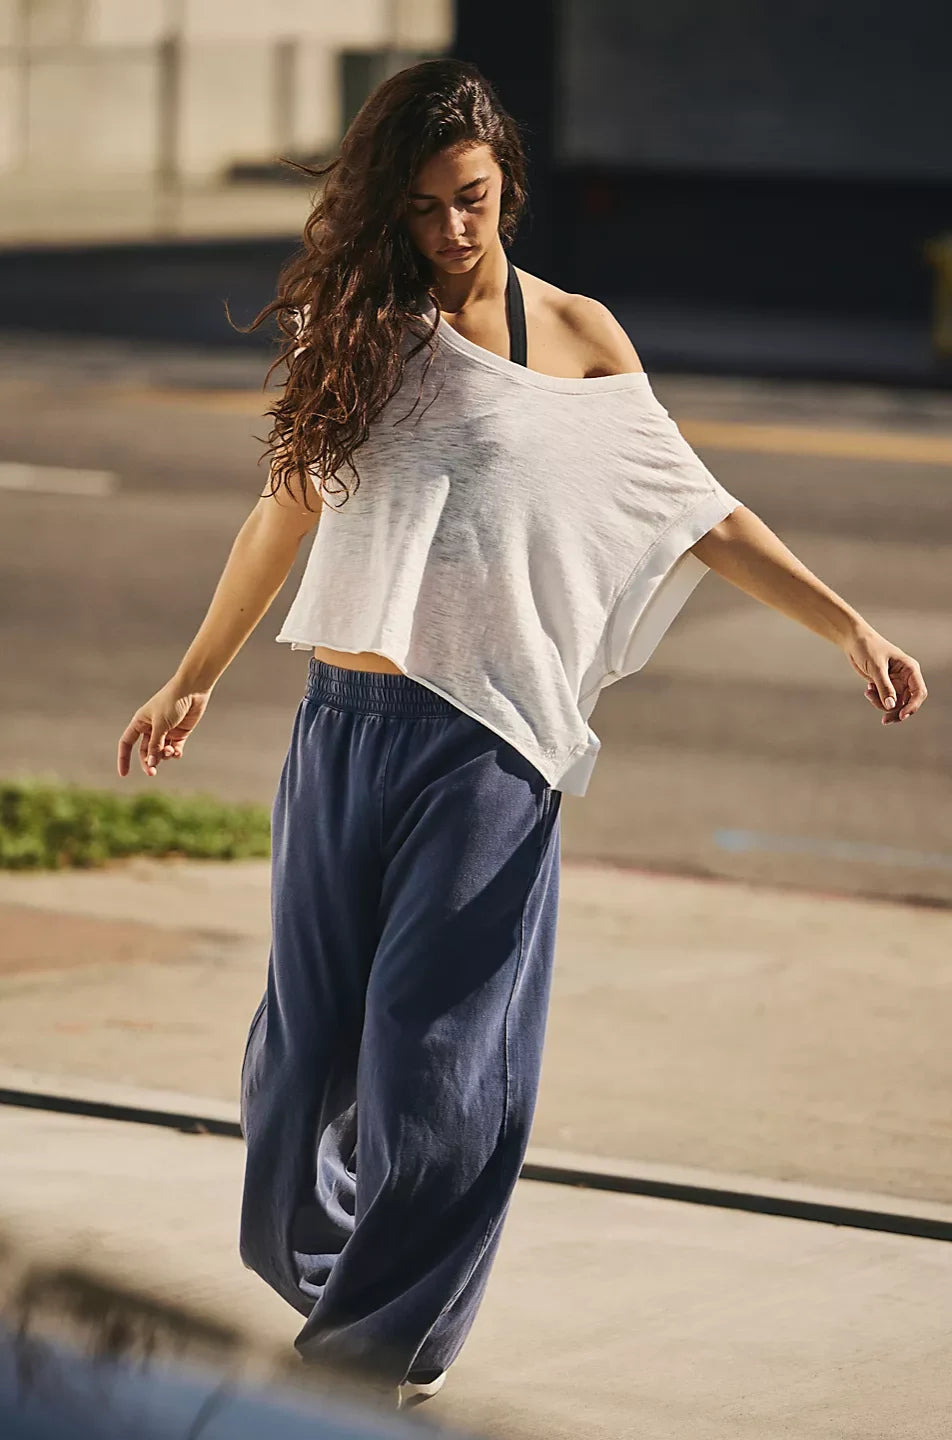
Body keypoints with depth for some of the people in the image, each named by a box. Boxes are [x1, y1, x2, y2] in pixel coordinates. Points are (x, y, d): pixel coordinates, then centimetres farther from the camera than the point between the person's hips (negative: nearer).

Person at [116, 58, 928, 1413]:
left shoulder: (577, 336, 2)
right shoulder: (358, 327, 9)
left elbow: (699, 514, 7)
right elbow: (287, 510, 20)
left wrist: (846, 624, -2)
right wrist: (193, 681, 27)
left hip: (487, 739, -3)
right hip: (346, 723, 3)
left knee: (438, 1042, -6)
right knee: (310, 1032, 6)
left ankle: (391, 1334, 9)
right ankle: (314, 1264, 30)